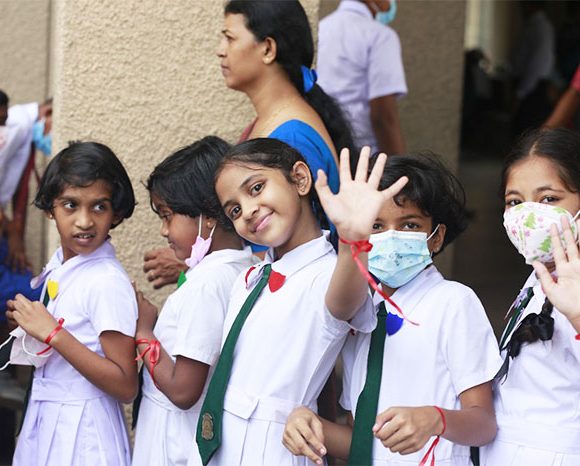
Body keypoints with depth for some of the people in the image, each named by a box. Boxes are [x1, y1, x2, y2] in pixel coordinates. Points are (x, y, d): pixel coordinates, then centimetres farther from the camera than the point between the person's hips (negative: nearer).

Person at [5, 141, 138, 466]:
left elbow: (125, 386, -22)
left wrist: (52, 333, -25)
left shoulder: (109, 282, -20)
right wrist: (29, 322, -1)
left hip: (82, 429, -7)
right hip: (43, 421, 7)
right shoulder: (59, 268, 2)